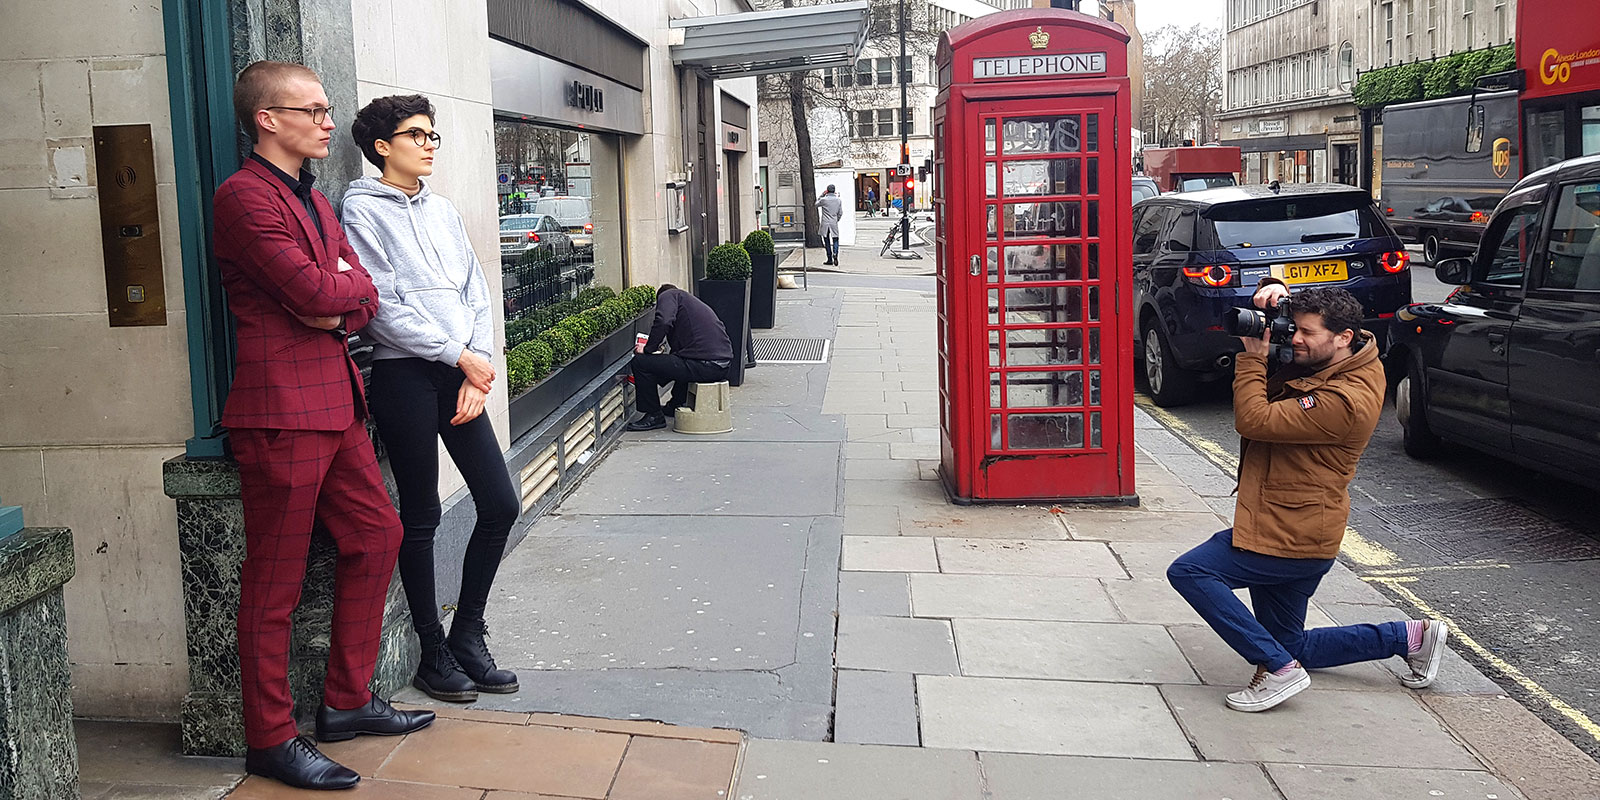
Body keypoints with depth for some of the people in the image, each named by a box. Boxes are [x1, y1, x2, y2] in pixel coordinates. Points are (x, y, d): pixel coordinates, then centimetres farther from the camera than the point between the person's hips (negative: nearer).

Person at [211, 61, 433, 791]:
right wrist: (346, 282, 2)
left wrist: (337, 310, -9)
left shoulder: (315, 200, 19)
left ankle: (346, 702, 27)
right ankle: (270, 740, 11)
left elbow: (363, 294, 13)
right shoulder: (244, 196, -11)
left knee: (376, 536, 14)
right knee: (274, 583, -1)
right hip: (282, 409, -9)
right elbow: (312, 289, -20)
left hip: (337, 402, 9)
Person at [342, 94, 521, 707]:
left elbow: (477, 294, 12)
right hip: (405, 375, -6)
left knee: (500, 505, 4)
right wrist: (460, 355, -11)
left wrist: (477, 371, -1)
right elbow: (383, 309, -11)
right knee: (421, 517, 2)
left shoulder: (442, 211, 16)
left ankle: (467, 636, 21)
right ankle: (433, 653, 17)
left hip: (460, 375, 6)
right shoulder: (363, 210, -3)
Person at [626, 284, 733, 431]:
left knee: (640, 361, -3)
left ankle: (654, 415, 7)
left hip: (704, 366, -9)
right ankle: (675, 406, 46)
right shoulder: (693, 301, 32)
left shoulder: (667, 295, 7)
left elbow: (663, 322, -15)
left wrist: (648, 348, -1)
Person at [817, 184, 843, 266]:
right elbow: (840, 213, 5)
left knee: (827, 242, 7)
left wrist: (822, 195, 10)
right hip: (834, 224, 1)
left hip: (825, 224, -1)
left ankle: (830, 260, 8)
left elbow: (816, 205, 12)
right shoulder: (838, 200, 1)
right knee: (835, 240, 7)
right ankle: (835, 254, -18)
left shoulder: (823, 200, -8)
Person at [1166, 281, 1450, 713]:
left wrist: (1253, 357, -18)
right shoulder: (1319, 359, 4)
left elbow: (1254, 420, -26)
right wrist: (1273, 290, -9)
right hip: (1294, 532, 10)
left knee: (1189, 572, -19)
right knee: (1293, 647, 20)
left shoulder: (1344, 400, -24)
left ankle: (1278, 669, -16)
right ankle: (1411, 637, 26)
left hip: (1291, 539, -10)